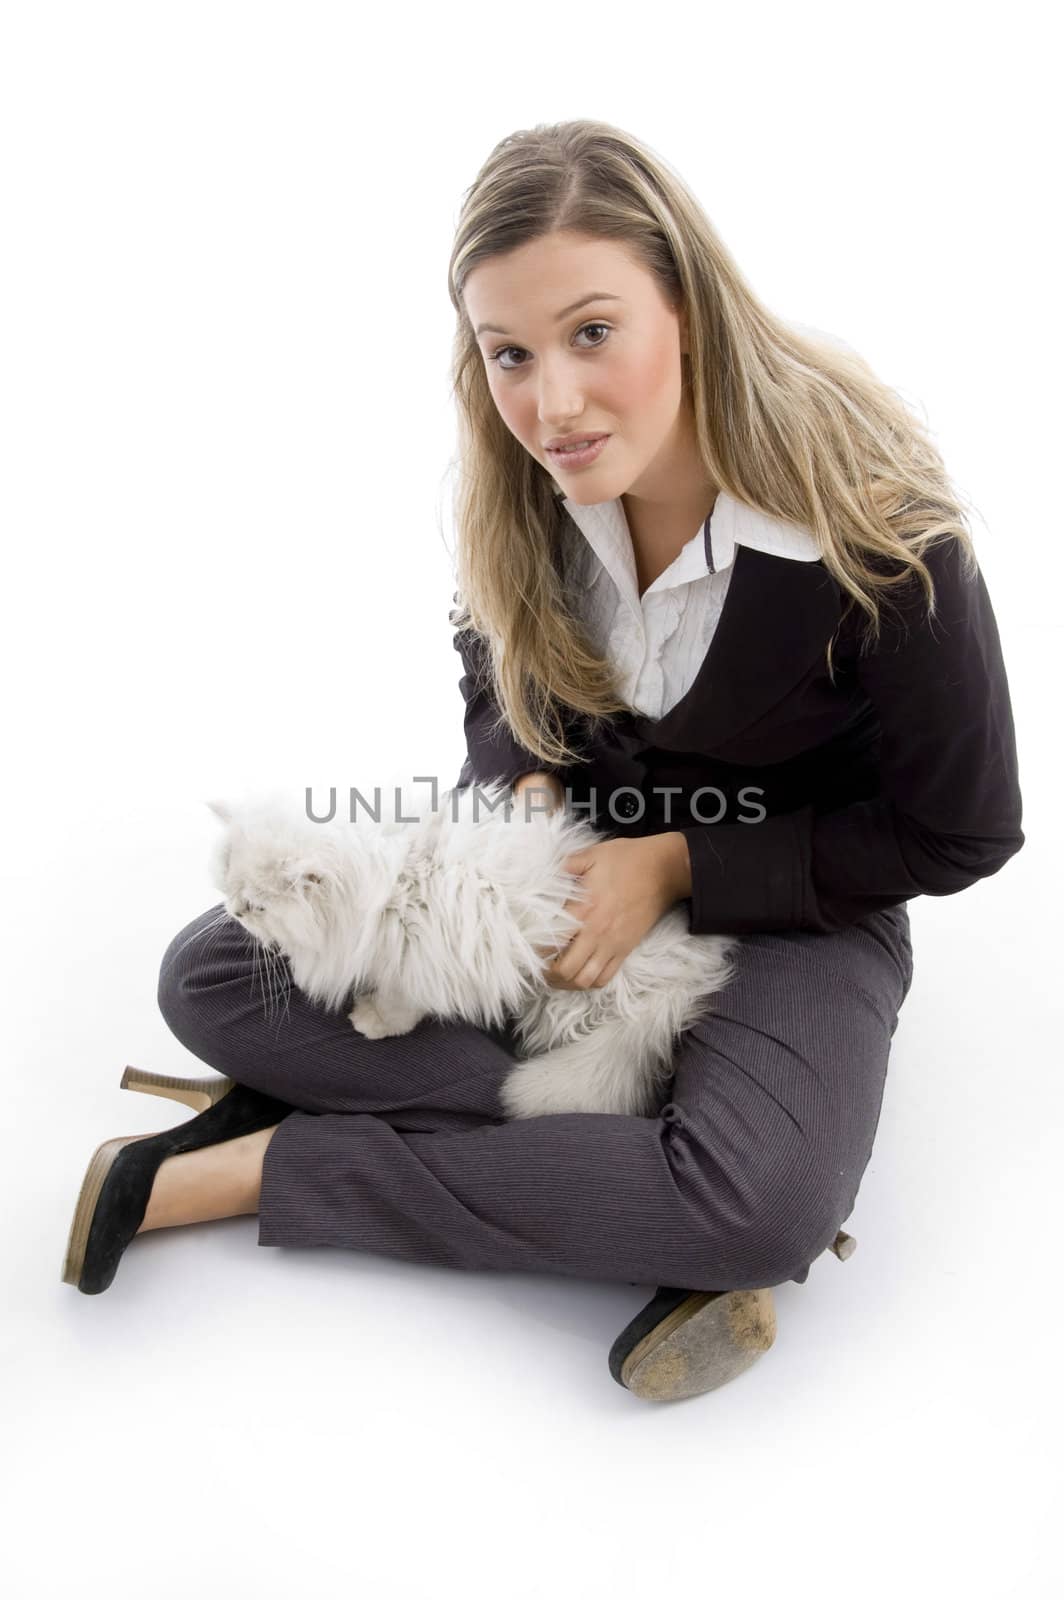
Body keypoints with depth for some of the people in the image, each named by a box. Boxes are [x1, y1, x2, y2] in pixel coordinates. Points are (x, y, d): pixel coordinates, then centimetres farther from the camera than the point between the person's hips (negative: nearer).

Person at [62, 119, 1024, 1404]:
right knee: (210, 976, -13)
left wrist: (678, 863, -18)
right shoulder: (525, 491, -12)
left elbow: (963, 832, -14)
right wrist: (524, 785, -12)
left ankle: (269, 1165, -19)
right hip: (564, 846, 4)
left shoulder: (875, 526, -25)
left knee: (770, 1202, -35)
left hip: (789, 897, -3)